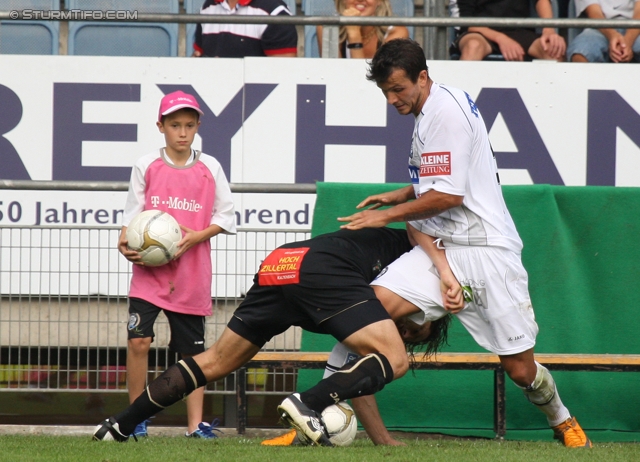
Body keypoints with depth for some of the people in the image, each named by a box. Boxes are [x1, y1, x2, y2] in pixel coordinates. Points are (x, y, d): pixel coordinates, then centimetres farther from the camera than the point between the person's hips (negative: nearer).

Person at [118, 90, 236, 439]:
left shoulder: (210, 169, 4)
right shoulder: (146, 167, 2)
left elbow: (226, 216, 6)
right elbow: (131, 214, 4)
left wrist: (196, 236, -10)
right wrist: (126, 243, -14)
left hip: (191, 273, 1)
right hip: (149, 270, -1)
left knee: (192, 350, 6)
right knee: (138, 341, -13)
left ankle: (195, 424, 11)